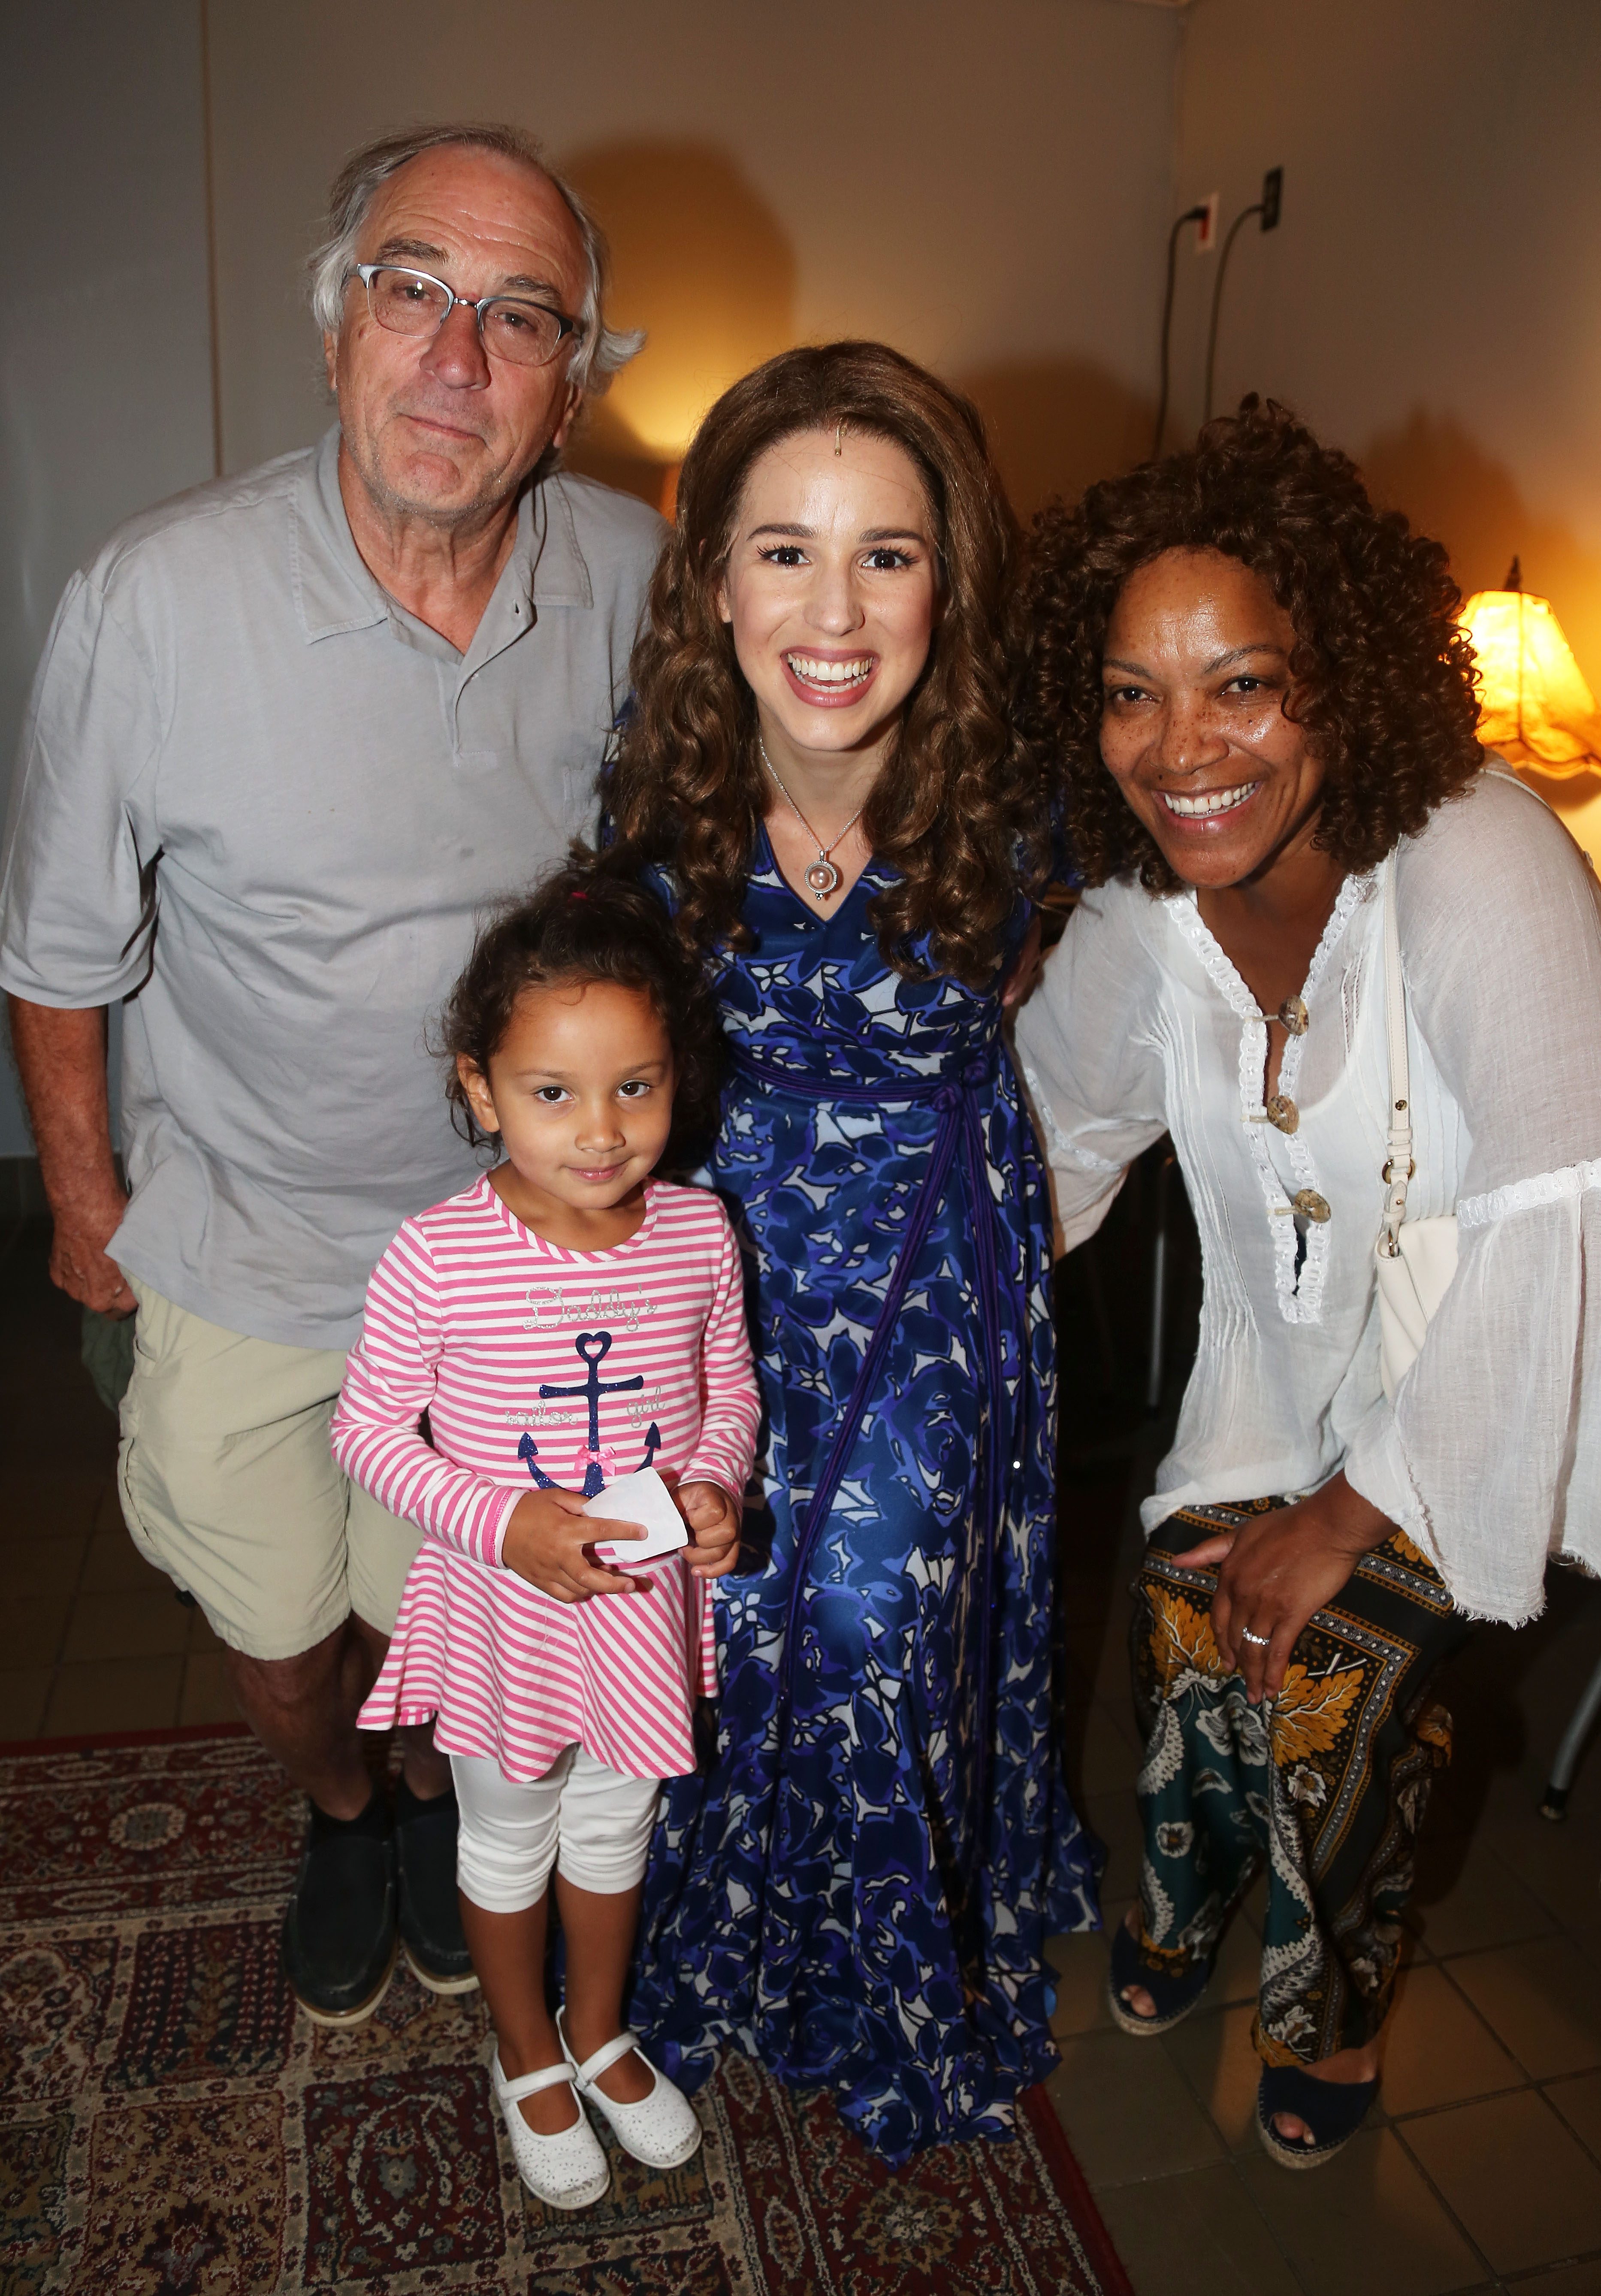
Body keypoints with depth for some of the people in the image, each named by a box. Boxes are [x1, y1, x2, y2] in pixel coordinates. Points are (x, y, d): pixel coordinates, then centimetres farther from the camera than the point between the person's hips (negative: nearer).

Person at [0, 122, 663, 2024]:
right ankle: (337, 1813, 54)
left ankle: (443, 1797, 55)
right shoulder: (156, 600, -20)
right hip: (243, 1244, -1)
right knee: (274, 1628, 19)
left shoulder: (638, 580, -12)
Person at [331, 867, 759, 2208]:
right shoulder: (436, 1259, -24)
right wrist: (501, 1522, -24)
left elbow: (731, 1393, 1)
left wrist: (717, 1484, -19)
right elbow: (367, 1428, -13)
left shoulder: (698, 1233, -15)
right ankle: (527, 2058, 51)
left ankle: (600, 2033, 54)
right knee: (510, 1839, 22)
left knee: (616, 1821, 26)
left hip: (646, 1596, 3)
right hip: (501, 1605, -2)